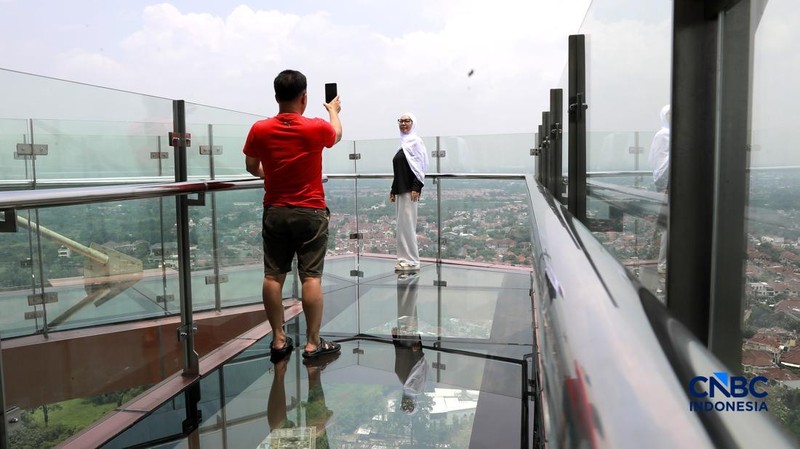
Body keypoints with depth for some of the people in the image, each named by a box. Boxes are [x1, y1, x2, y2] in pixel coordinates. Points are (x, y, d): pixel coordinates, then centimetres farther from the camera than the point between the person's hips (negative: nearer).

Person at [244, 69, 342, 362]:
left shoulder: (259, 130, -4)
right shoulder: (317, 128, -9)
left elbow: (252, 168, 12)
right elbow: (337, 134, 16)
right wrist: (333, 110, 36)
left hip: (275, 212, 3)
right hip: (310, 213, -2)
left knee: (273, 276, 8)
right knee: (311, 277, 0)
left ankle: (278, 340, 15)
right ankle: (313, 343, 5)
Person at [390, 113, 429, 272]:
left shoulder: (415, 141, -6)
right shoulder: (403, 143, 18)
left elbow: (420, 166, -13)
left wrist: (416, 188, -21)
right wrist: (393, 190, 18)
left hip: (410, 189, -9)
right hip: (401, 189, 9)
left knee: (407, 224, -8)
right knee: (402, 225, 9)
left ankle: (412, 261, -3)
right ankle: (404, 259, 15)